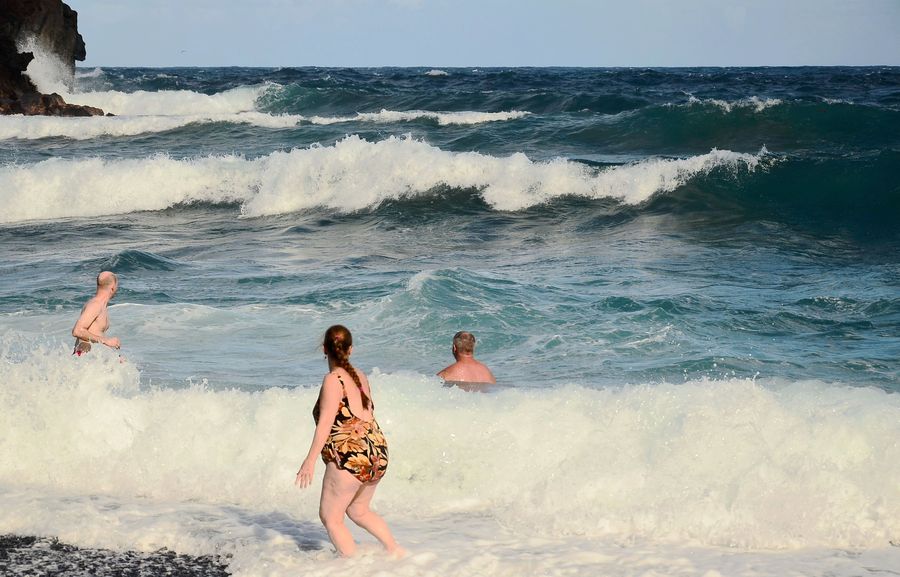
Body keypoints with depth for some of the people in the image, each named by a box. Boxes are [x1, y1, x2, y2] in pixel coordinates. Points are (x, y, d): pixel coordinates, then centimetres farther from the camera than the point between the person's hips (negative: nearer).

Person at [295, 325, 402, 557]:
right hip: (377, 452, 8)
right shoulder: (360, 377, 10)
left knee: (330, 517, 3)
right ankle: (395, 550, 22)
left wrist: (311, 459, -18)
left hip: (351, 455, -8)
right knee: (358, 510, 26)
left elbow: (326, 422, -18)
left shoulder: (333, 380, -12)